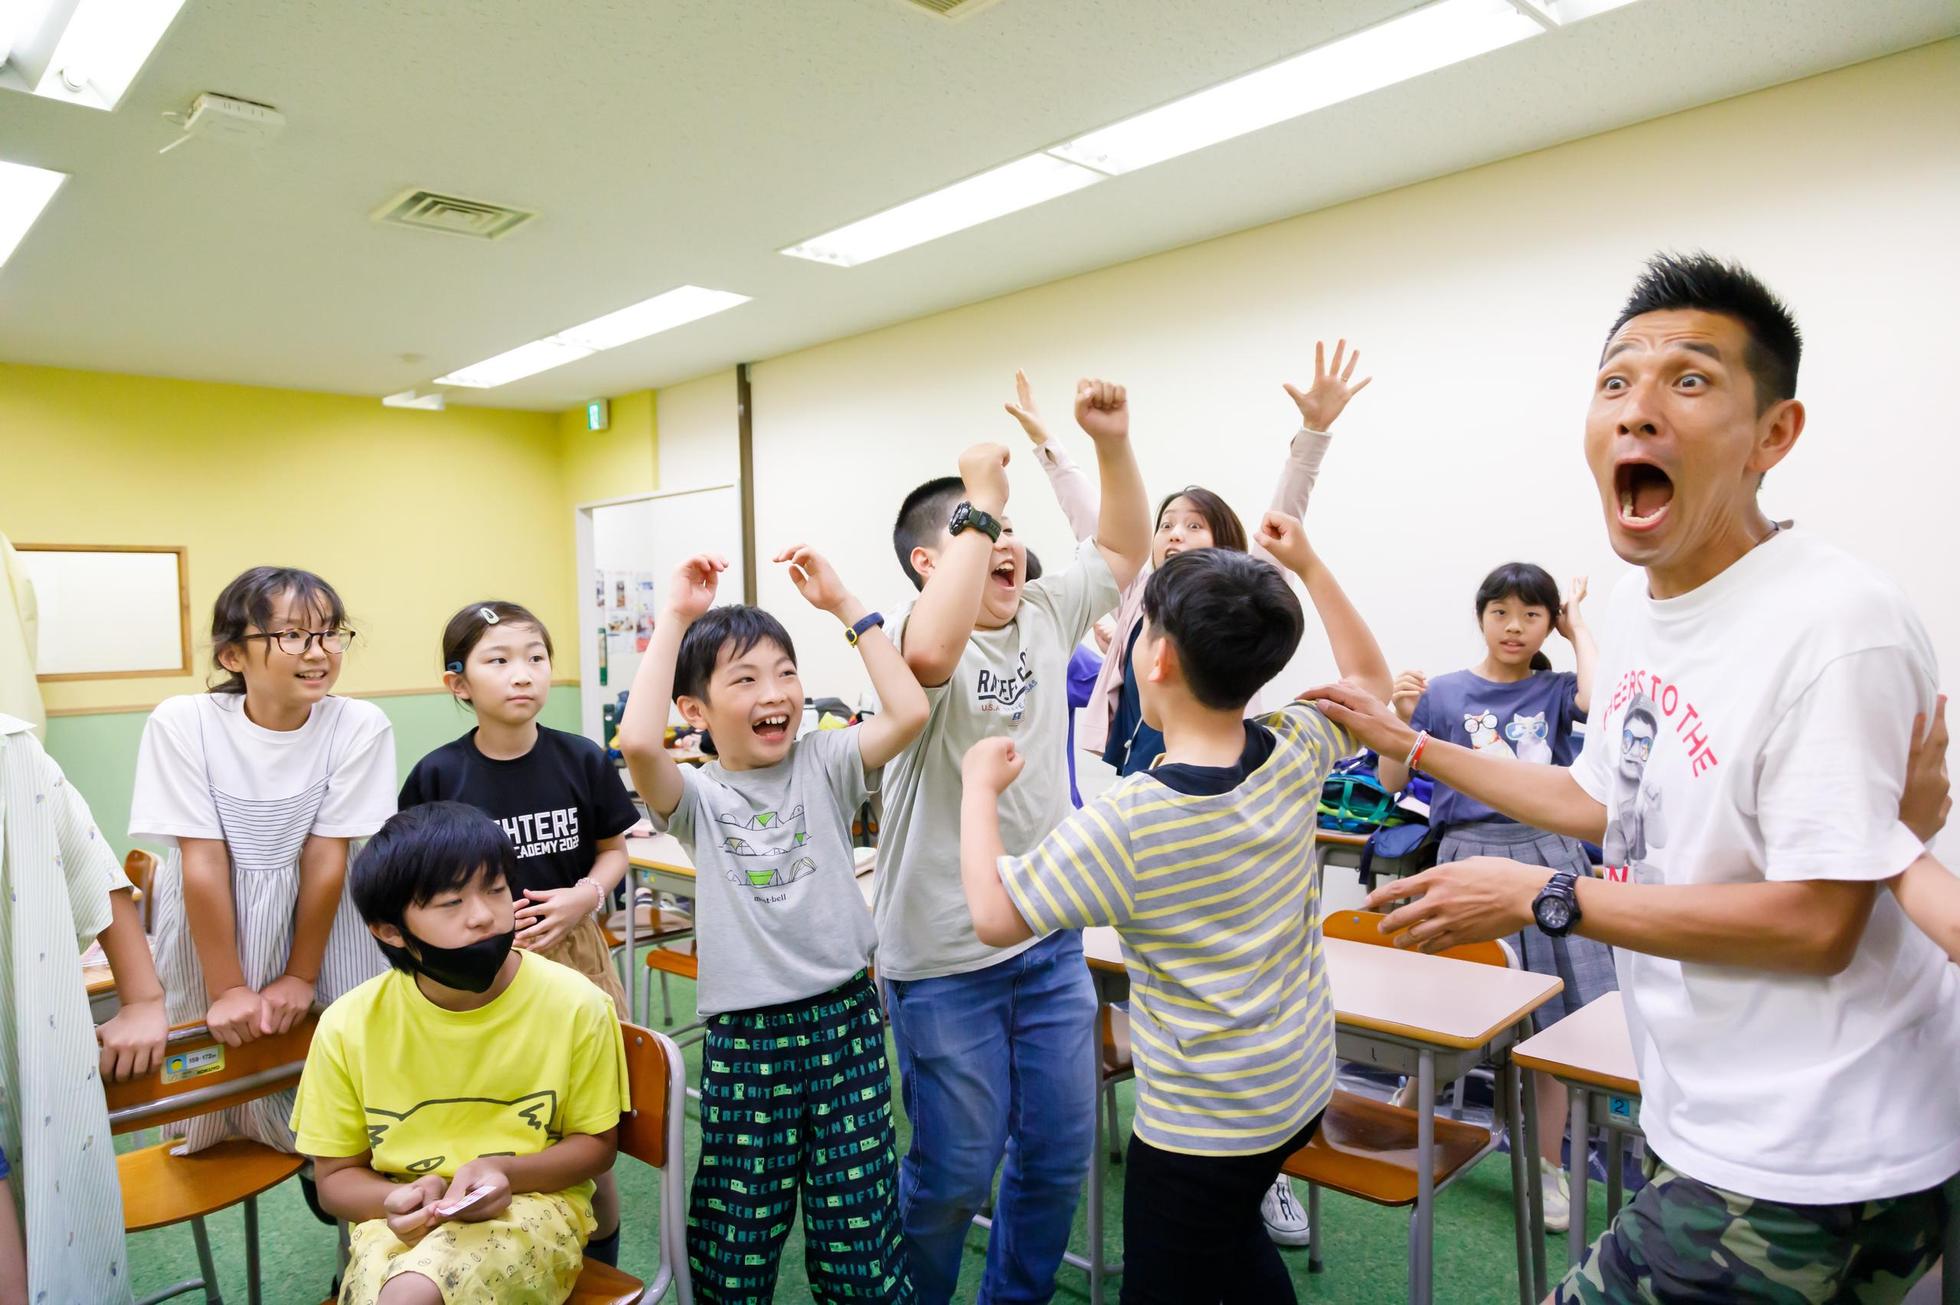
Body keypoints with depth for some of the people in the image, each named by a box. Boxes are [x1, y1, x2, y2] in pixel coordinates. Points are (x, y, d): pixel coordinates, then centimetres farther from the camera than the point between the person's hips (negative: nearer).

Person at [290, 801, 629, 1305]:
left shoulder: (574, 1004, -13)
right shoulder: (350, 1026, -8)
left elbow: (596, 1144, 0)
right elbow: (336, 1177, 5)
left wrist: (506, 1172, -19)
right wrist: (395, 1200, -18)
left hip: (531, 1202, -1)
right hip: (401, 1220, 2)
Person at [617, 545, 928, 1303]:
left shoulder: (823, 764, 0)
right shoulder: (697, 797, -5)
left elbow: (910, 712, -15)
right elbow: (638, 743, -26)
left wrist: (844, 606, -12)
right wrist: (675, 619, -20)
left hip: (844, 1019, 1)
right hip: (743, 1038, 0)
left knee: (857, 1228, 12)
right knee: (738, 1236, 14)